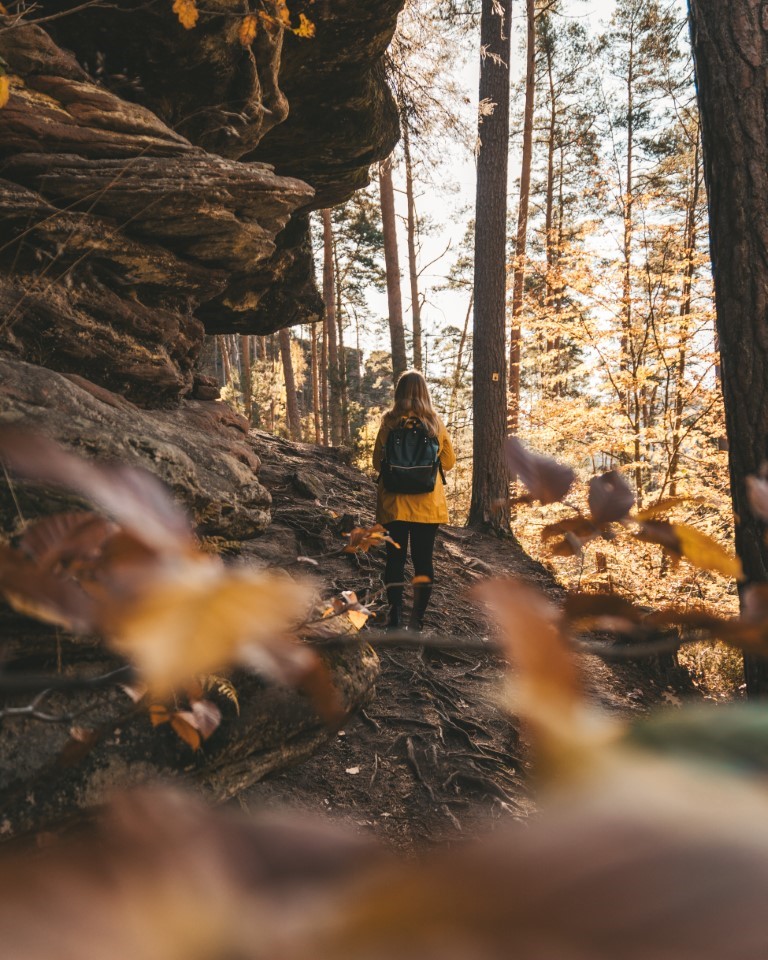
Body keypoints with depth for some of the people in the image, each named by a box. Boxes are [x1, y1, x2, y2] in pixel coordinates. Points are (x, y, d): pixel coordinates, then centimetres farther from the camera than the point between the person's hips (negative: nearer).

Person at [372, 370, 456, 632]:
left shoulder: (390, 422, -6)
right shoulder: (435, 422, -2)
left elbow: (378, 463, 0)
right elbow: (448, 461, 7)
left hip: (395, 503, -1)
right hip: (428, 503, 1)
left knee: (395, 558, 6)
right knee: (423, 559, 8)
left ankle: (395, 618, 0)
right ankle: (417, 620, 10)